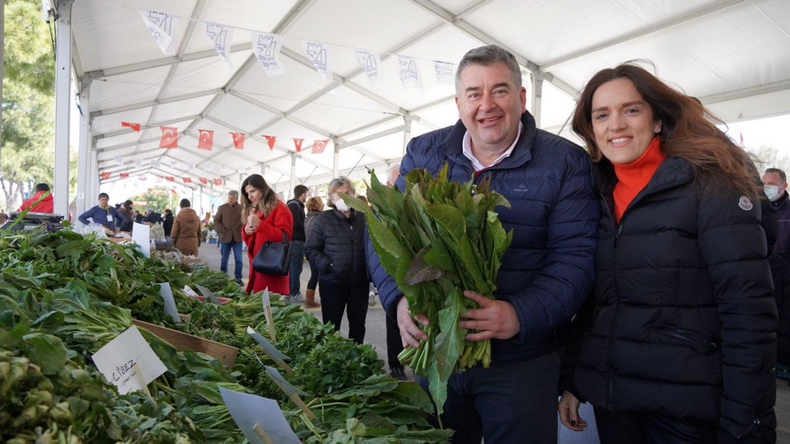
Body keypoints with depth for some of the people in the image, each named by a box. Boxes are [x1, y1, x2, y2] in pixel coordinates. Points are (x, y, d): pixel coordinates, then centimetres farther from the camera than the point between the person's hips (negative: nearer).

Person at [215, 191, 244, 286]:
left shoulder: (242, 208, 3)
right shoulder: (222, 208, 3)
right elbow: (216, 221, 4)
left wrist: (242, 230, -3)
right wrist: (222, 230, -8)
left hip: (237, 238, 0)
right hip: (225, 237, 0)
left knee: (239, 259, 0)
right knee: (224, 259, 9)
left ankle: (238, 278, 10)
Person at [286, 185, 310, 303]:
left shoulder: (294, 204, 18)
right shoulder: (295, 205, -13)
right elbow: (296, 223, -22)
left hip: (293, 239, 10)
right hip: (296, 240, -10)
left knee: (292, 266, 13)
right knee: (296, 267, -7)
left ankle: (289, 292, 19)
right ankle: (295, 294, -4)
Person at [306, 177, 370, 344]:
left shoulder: (363, 218, 6)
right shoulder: (324, 219, -3)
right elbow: (310, 249, -3)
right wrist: (326, 265, -17)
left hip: (359, 282, 3)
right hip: (332, 282, -3)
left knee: (358, 324, 12)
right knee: (331, 326, 8)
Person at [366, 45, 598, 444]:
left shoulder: (566, 163, -6)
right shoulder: (422, 153, 3)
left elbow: (575, 255, -11)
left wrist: (521, 315, -27)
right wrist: (399, 298, -16)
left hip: (521, 363, -2)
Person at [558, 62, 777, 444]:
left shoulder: (710, 185, -10)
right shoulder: (600, 196, 6)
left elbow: (748, 311, -15)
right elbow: (590, 300, 9)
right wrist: (570, 380, 7)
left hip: (686, 408, -5)